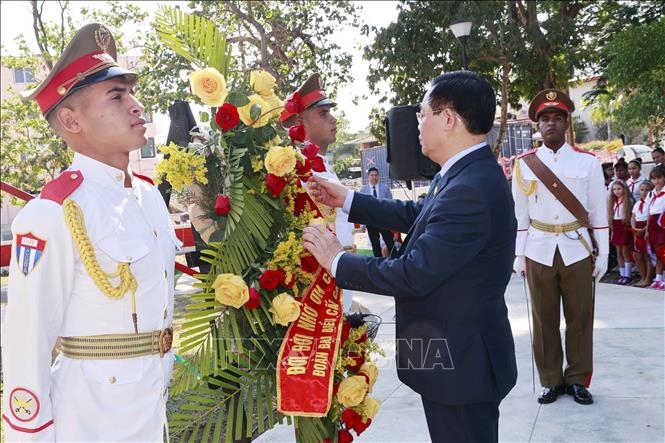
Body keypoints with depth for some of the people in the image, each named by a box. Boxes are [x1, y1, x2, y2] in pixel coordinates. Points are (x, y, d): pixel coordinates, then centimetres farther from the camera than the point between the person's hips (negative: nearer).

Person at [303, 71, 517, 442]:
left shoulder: (471, 190, -30)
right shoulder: (468, 175, 3)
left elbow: (414, 275, -30)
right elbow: (416, 215, 15)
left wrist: (337, 261, -17)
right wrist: (347, 200, 15)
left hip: (459, 361, -10)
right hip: (462, 353, 10)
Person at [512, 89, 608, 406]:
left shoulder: (588, 161, 1)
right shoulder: (524, 164, 1)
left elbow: (599, 212, 3)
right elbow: (519, 214, 3)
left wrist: (602, 255, 1)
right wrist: (518, 256, 2)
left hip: (577, 250, 0)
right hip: (539, 252, 0)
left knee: (580, 319, 8)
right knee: (544, 319, 7)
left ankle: (578, 380, 22)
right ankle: (551, 380, 20)